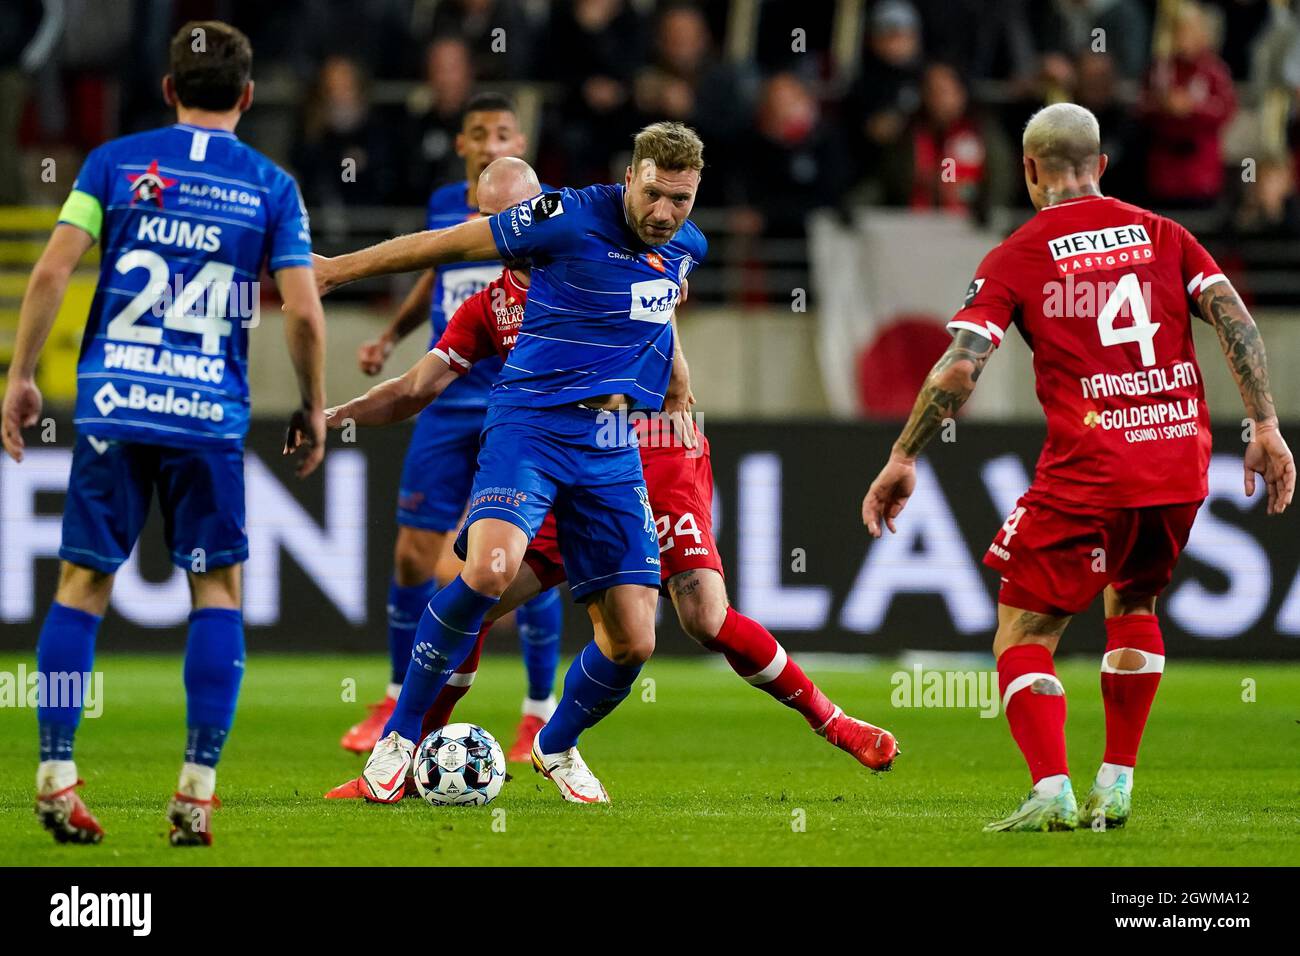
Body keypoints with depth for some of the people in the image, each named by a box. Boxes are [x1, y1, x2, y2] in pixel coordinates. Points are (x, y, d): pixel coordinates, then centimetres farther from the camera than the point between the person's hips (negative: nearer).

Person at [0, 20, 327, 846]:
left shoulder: (116, 162, 5)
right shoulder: (270, 186, 4)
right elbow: (303, 311, -2)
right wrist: (314, 408, 11)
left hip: (113, 405, 1)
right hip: (211, 414, -1)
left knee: (84, 584, 8)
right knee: (219, 588, 8)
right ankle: (199, 788, 0)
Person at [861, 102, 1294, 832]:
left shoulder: (1014, 259, 2)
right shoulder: (1162, 235, 10)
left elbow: (959, 370, -7)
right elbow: (1237, 322, 0)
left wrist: (903, 460, 1)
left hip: (1088, 471, -4)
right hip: (1181, 462, 4)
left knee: (1024, 632, 5)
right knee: (1133, 602, 28)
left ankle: (1051, 792, -13)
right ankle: (1115, 786, 24)